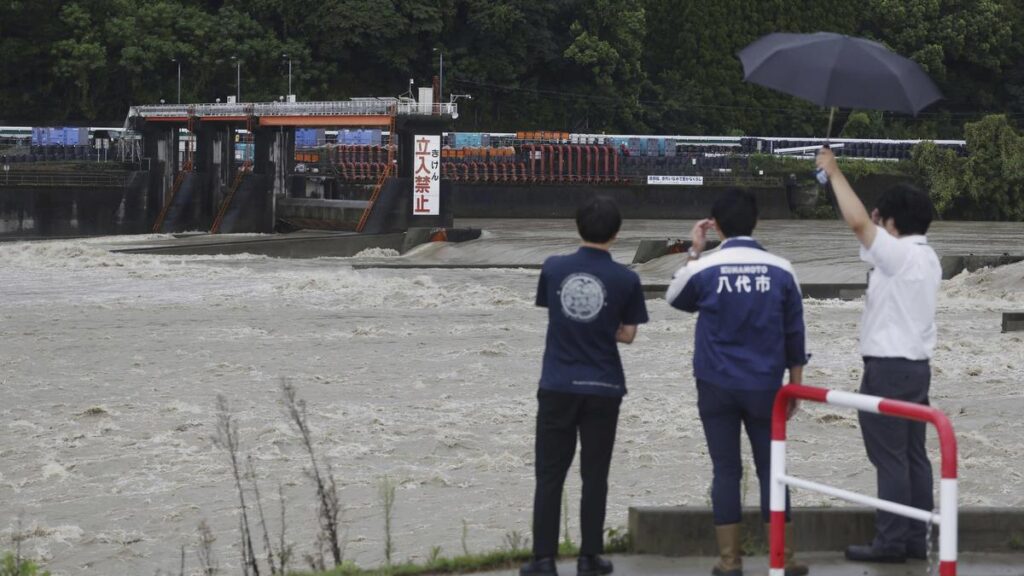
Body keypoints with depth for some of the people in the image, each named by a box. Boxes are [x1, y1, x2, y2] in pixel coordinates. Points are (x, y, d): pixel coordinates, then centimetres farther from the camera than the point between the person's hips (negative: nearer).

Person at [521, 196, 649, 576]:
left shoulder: (553, 269, -3)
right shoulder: (626, 280, -7)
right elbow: (627, 334, 1)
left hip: (557, 387, 1)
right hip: (602, 388, -1)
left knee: (550, 474, 6)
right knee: (594, 475, 9)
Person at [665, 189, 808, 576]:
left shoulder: (705, 269, -7)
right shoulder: (780, 271, -3)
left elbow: (676, 299, 15)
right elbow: (795, 333, 4)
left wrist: (693, 253, 17)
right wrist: (795, 384, 13)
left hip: (717, 385, -1)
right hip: (764, 386, 1)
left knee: (726, 470, 5)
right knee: (771, 468, 8)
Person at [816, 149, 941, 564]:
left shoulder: (899, 253, -17)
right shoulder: (927, 258, 10)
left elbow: (857, 221, -26)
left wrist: (834, 173, -16)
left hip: (889, 367, -9)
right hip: (916, 365, 9)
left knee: (890, 458, -5)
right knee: (913, 455, 9)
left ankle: (890, 542, -3)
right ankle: (917, 539, 11)